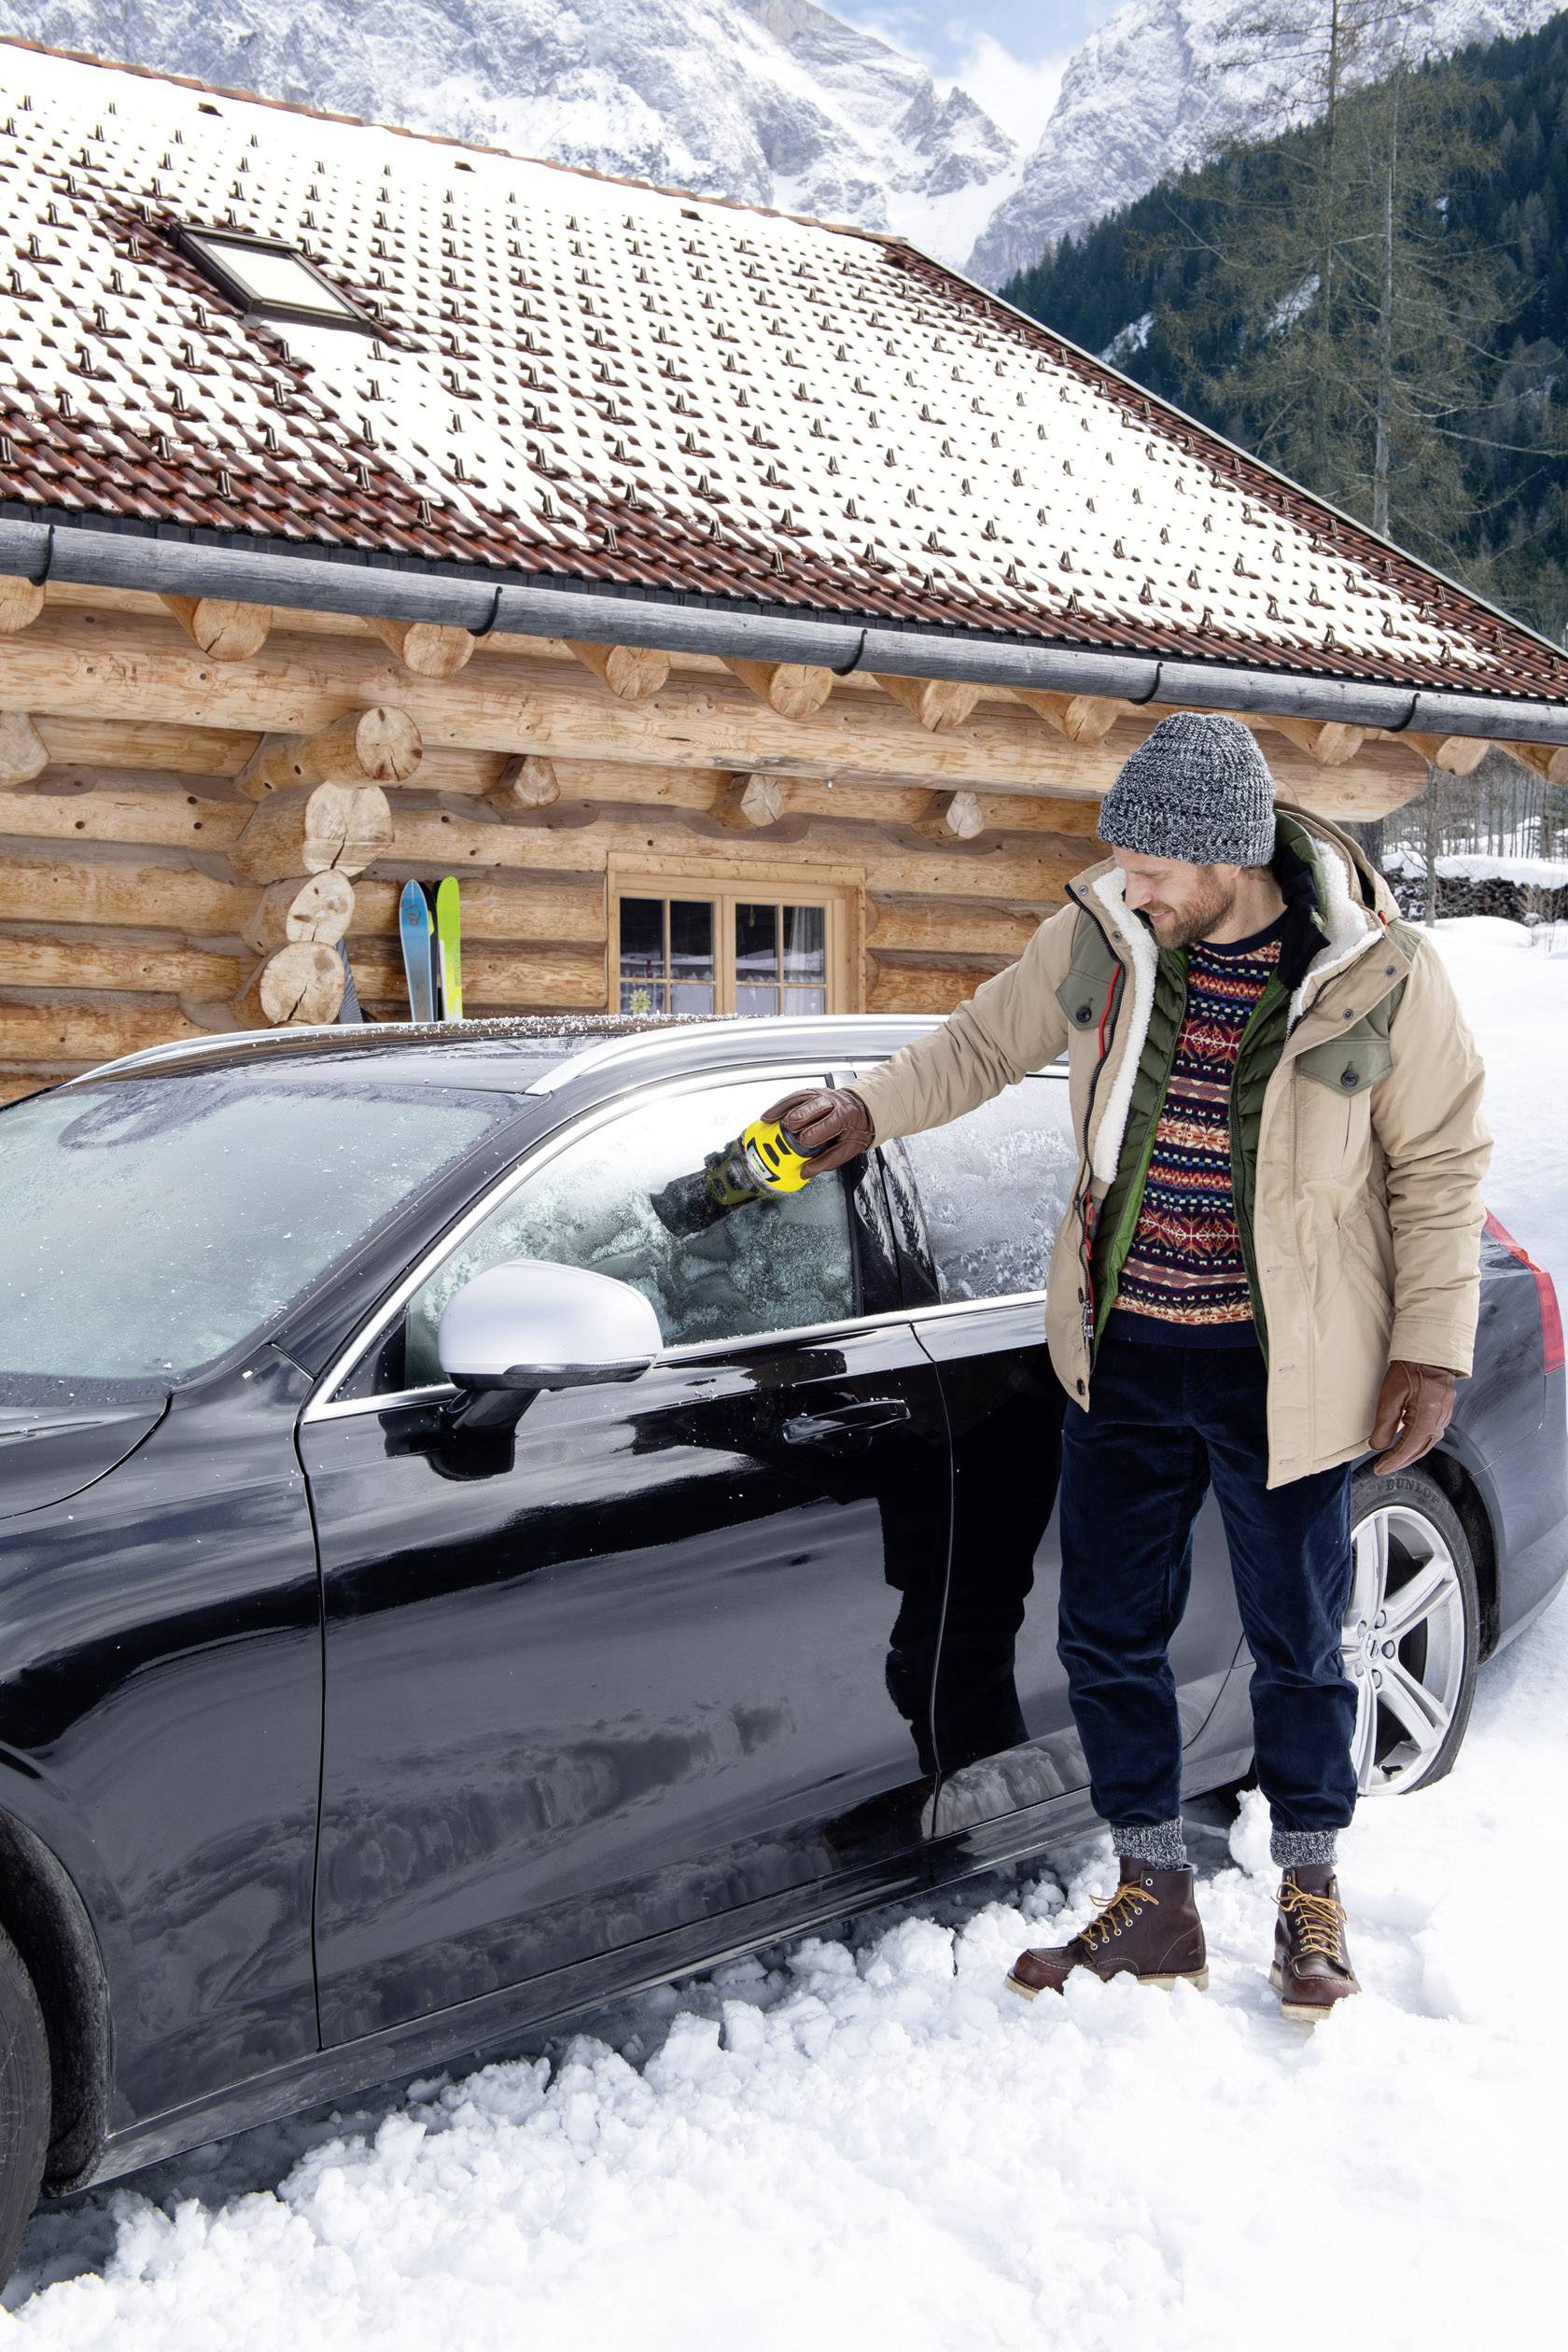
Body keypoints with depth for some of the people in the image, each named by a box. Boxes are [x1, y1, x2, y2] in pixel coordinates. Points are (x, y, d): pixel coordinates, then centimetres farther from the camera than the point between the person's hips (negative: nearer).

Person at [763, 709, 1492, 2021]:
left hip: (1283, 1370, -3)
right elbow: (987, 1043, 13)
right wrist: (870, 1107, 6)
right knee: (1108, 1633, 10)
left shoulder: (1381, 977, -15)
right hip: (1123, 1352, 4)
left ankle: (1310, 1897, 36)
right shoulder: (1101, 937, -6)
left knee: (1297, 1643, 12)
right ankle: (1155, 1902, 29)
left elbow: (1442, 1169, -4)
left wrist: (1431, 1350, -6)